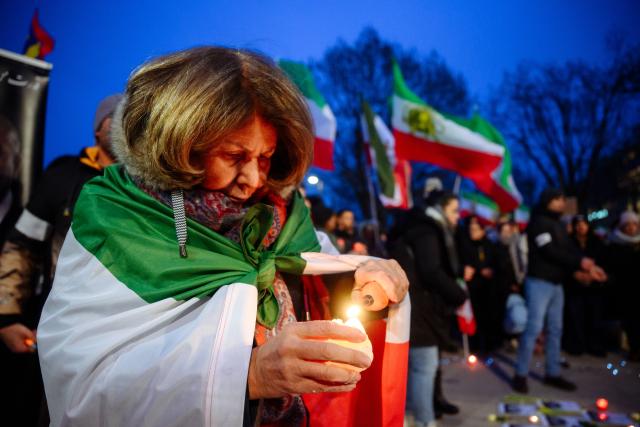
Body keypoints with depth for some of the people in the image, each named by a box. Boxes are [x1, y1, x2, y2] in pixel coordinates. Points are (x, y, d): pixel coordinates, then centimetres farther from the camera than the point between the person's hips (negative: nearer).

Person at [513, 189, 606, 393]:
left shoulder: (559, 225, 16)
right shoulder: (539, 222, -8)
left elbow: (570, 250, 8)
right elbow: (550, 251, -17)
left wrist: (588, 266, -7)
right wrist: (580, 262, -16)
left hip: (556, 283, 8)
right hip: (539, 282, -8)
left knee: (555, 329, 10)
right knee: (534, 328, -8)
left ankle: (553, 374, 19)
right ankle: (520, 375, -1)